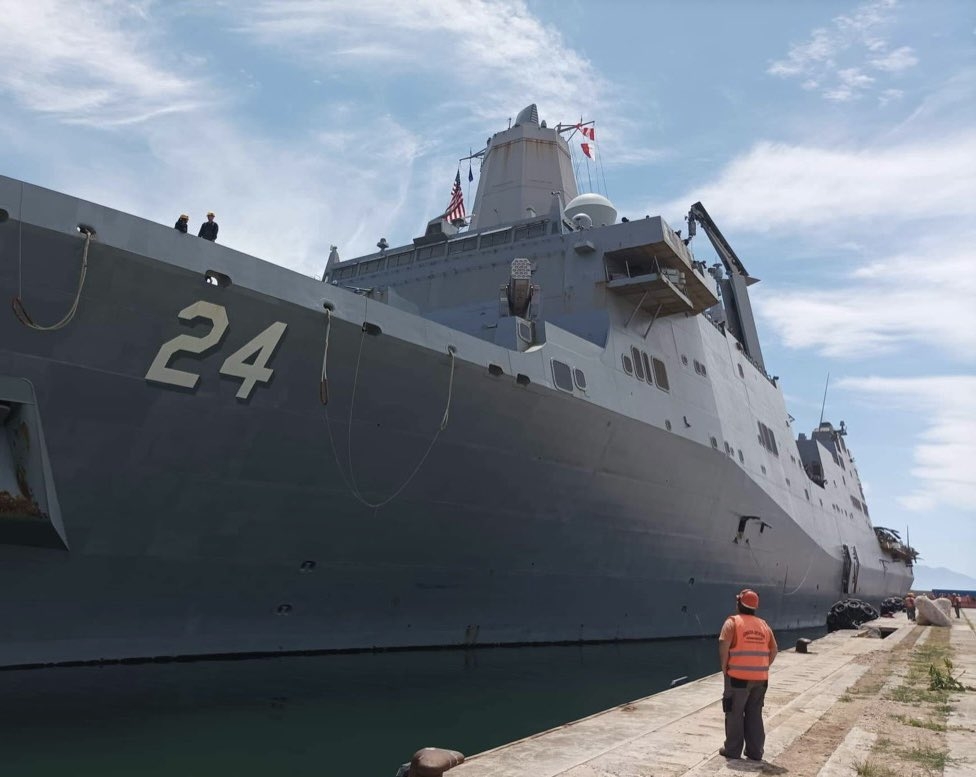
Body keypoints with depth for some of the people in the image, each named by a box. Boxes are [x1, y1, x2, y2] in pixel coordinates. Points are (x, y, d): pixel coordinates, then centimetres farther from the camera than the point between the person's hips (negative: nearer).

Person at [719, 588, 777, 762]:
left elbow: (724, 645, -17)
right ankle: (755, 752, 18)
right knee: (755, 715, 15)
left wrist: (724, 667, -6)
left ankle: (733, 750, 12)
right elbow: (774, 650, 10)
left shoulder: (733, 622, -6)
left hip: (738, 677, -5)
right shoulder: (763, 624, 10)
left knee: (735, 714, 7)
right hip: (760, 678, 5)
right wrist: (763, 668, 13)